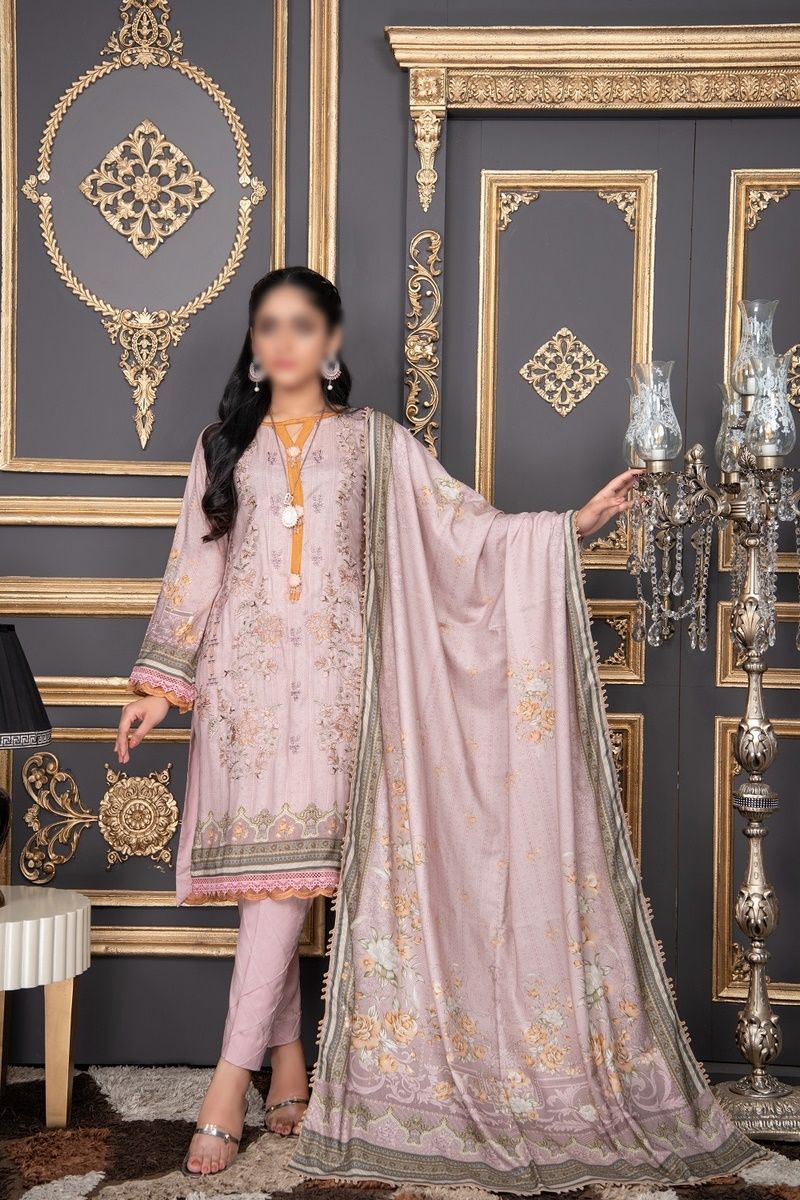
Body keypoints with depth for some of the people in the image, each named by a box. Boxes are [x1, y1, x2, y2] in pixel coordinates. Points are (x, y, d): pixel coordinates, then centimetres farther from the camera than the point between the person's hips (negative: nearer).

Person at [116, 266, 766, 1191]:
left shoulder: (375, 442, 7)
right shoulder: (223, 445, 12)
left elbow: (466, 527, 2)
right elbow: (193, 571, 11)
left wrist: (572, 524, -10)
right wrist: (159, 685, 6)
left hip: (331, 674, -2)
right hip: (244, 673, 2)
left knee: (291, 865, -12)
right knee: (266, 872, 3)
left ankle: (231, 1082, -8)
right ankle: (289, 1064, 15)